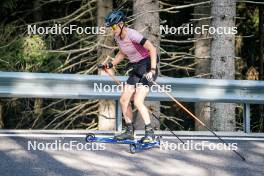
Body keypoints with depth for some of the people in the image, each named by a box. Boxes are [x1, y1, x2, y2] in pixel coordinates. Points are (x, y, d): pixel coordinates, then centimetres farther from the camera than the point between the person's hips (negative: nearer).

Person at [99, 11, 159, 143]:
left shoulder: (132, 35, -24)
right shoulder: (118, 37, 2)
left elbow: (152, 49, -29)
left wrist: (153, 70, -35)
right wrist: (111, 64, 13)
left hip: (147, 66, -9)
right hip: (136, 69, 9)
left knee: (138, 101, -19)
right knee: (123, 100, 5)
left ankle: (149, 133, -13)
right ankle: (129, 132, 17)